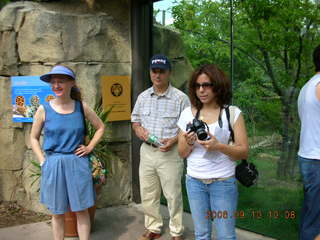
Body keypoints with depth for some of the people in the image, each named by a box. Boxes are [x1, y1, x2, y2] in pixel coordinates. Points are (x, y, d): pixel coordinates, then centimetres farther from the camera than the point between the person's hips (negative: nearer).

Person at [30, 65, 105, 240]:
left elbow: (100, 127, 14)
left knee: (82, 210, 6)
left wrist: (89, 147, 3)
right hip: (53, 165, 0)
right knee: (57, 212, 9)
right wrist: (43, 161, -2)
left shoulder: (81, 107, 1)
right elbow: (34, 138, 7)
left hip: (78, 164, 1)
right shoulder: (44, 110, -2)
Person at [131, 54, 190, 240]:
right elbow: (135, 120, 18)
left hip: (170, 152, -5)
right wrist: (138, 129, -4)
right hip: (147, 150, 5)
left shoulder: (181, 98, -8)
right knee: (148, 194, 13)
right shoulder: (143, 97, 8)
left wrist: (174, 140, -21)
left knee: (173, 195, 4)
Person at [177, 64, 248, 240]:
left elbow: (244, 152, -7)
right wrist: (189, 143, -14)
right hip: (194, 182, 3)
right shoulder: (188, 113, 3)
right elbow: (182, 153, 7)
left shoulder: (232, 113, -6)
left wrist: (219, 146, -23)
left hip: (223, 182, -3)